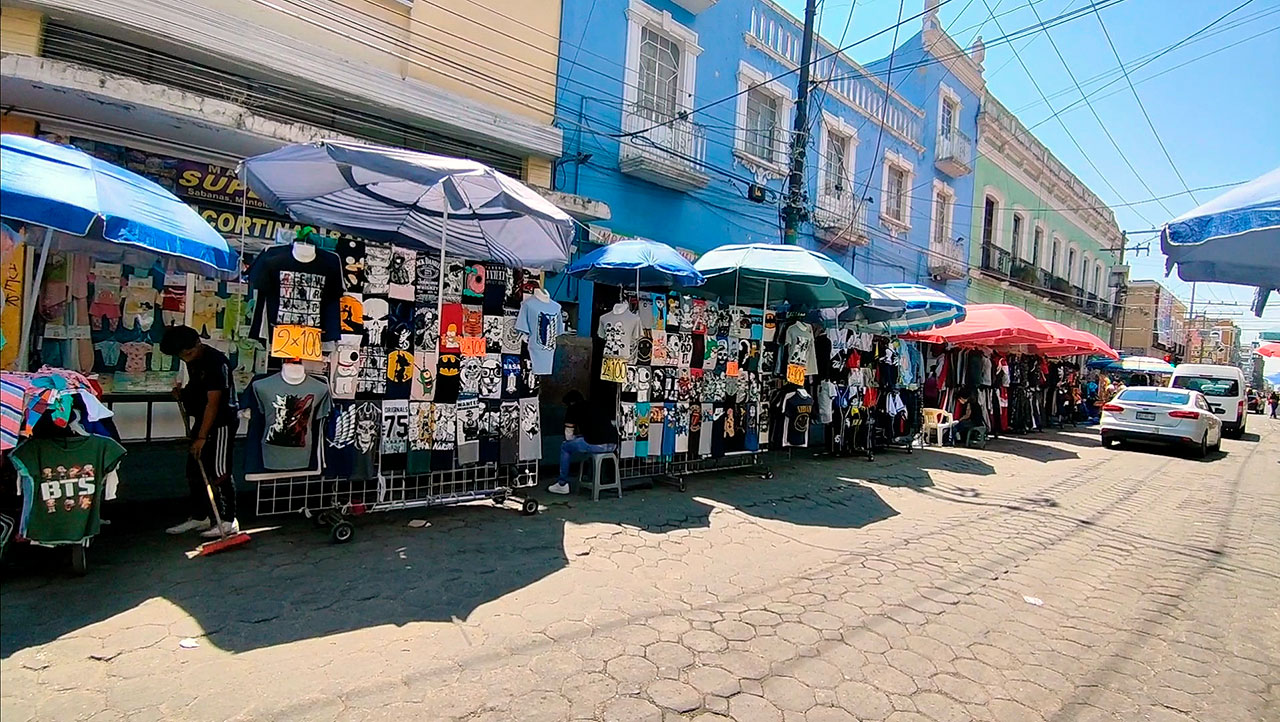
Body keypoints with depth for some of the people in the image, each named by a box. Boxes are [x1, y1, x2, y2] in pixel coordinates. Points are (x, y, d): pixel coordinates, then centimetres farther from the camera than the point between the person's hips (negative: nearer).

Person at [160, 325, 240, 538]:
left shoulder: (215, 361, -22)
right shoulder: (192, 361, 7)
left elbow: (213, 402, -24)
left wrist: (202, 436, -24)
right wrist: (182, 393, 4)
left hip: (221, 423, -10)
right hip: (202, 421, 10)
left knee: (219, 472, -6)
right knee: (194, 470, 14)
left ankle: (228, 521, 2)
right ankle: (199, 516, 25)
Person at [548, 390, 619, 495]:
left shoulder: (572, 409, 11)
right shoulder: (598, 406, 26)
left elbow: (568, 437, 13)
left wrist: (577, 436, 36)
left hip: (596, 444, -6)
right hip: (613, 445, 6)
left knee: (565, 447, 19)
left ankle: (562, 484, 23)